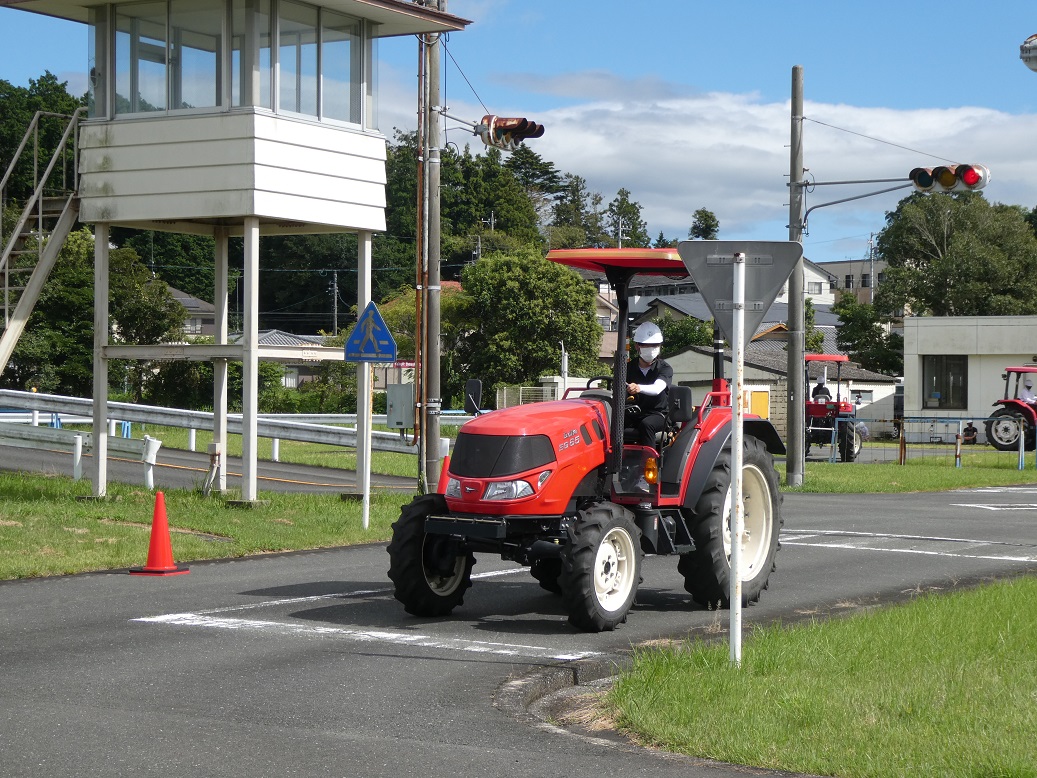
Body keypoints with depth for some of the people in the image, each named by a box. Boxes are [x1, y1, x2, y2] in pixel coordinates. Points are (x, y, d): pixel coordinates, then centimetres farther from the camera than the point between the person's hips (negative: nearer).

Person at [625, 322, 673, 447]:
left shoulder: (665, 368, -3)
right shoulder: (629, 367, 11)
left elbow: (657, 388, -24)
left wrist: (639, 388, -46)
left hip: (658, 414, -3)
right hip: (634, 412, 3)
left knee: (646, 424, -37)